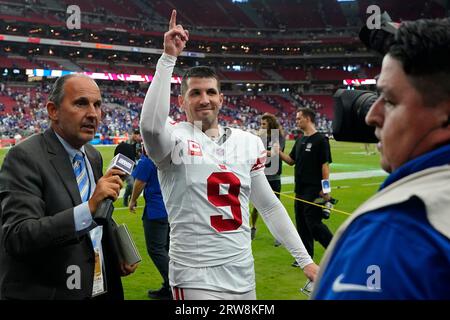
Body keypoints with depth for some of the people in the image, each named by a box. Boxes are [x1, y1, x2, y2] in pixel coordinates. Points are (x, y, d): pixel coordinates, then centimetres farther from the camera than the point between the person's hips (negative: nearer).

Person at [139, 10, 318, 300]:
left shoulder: (247, 143, 7)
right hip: (196, 277, -5)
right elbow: (151, 125, -32)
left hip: (243, 272, 5)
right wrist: (169, 58, -27)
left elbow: (269, 206, 12)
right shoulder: (175, 139, -7)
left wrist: (305, 259, 10)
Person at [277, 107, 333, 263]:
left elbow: (325, 165, -14)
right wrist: (279, 152, 1)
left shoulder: (320, 140, -10)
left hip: (314, 190, -8)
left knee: (314, 223, -9)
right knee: (302, 223, 11)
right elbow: (291, 160, 18)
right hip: (300, 189, 8)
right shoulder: (300, 140, 14)